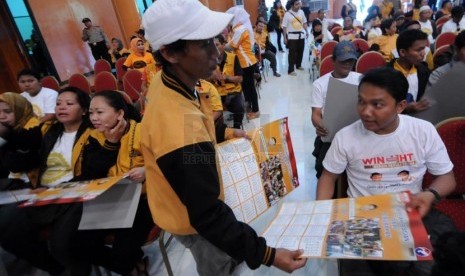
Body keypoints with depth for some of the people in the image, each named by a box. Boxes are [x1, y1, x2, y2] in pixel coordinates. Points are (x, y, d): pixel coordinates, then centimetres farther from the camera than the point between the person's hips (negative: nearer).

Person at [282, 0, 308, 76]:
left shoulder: (301, 12, 5)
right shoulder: (287, 14, -10)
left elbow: (304, 22, 16)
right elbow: (284, 27, -9)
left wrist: (306, 31, 9)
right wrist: (285, 38, -11)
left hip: (301, 35, 5)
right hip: (292, 37, -5)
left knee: (300, 52, 15)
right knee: (292, 53, -4)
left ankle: (298, 65, 35)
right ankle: (291, 70, 2)